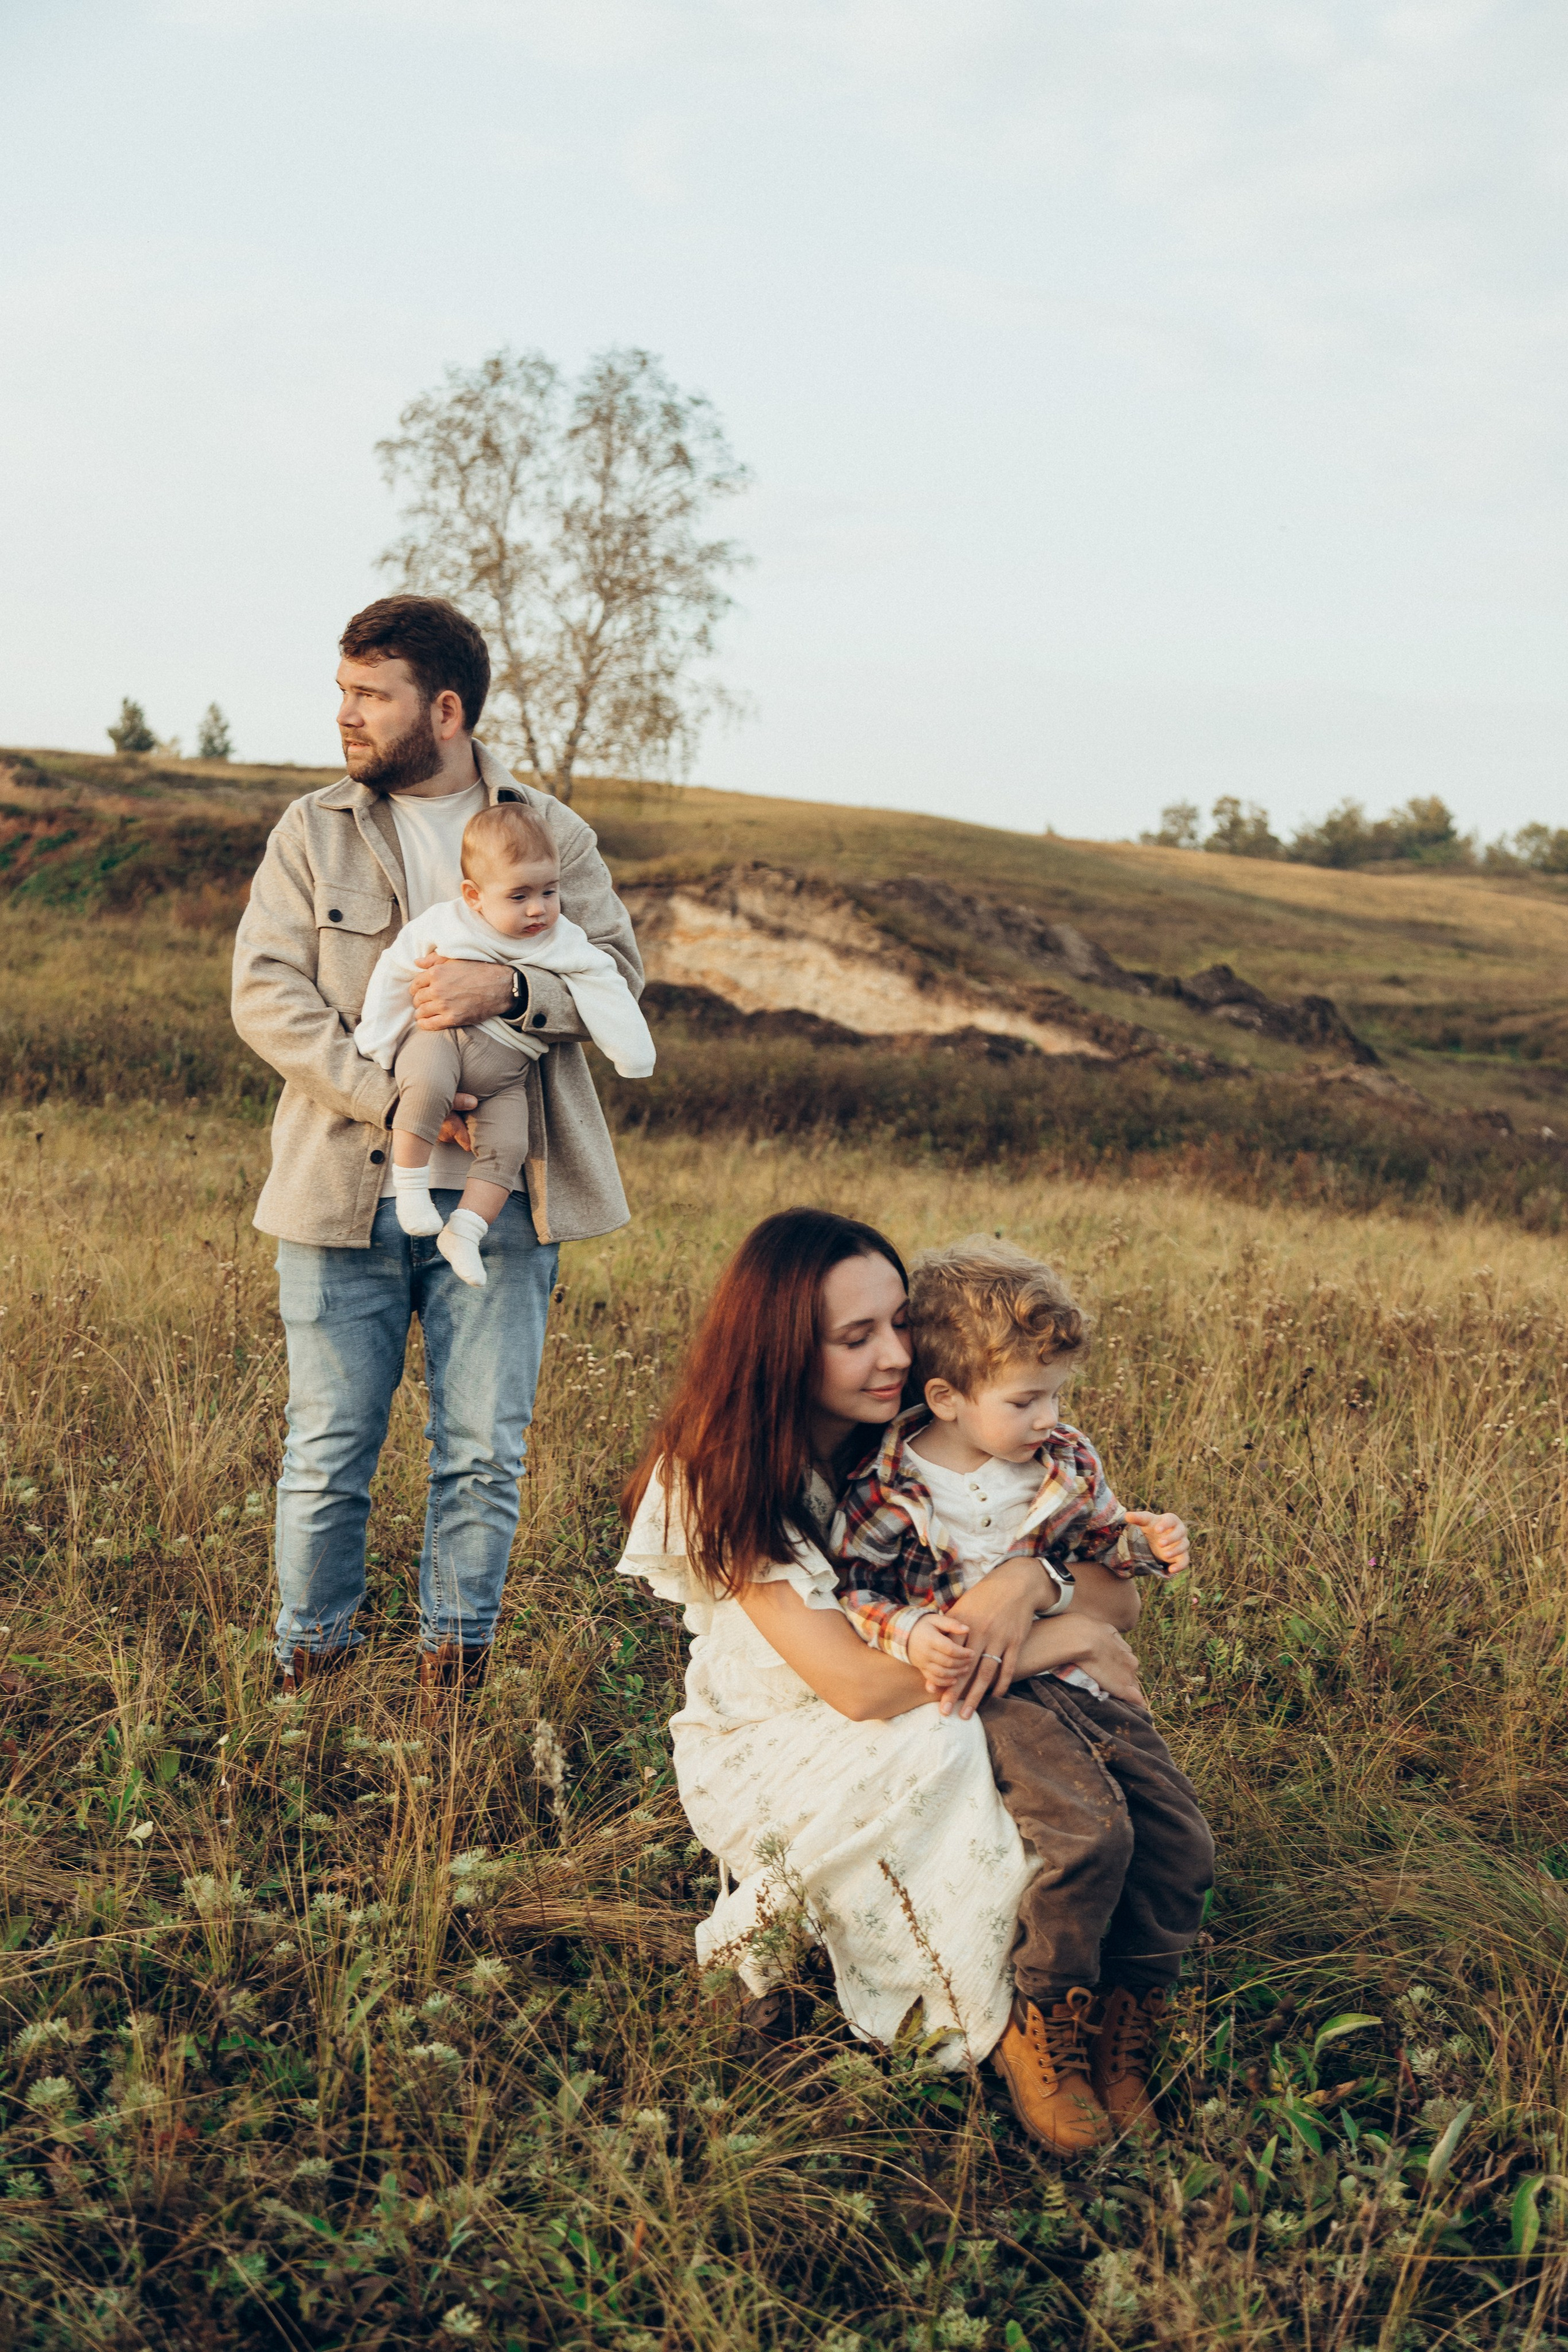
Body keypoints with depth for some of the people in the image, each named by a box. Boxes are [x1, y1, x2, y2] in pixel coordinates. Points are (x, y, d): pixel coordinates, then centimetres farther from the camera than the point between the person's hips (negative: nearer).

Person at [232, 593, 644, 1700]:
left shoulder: (552, 831, 9)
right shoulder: (312, 832, 7)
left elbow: (618, 968, 0)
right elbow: (266, 990, -3)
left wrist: (507, 987, -20)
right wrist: (389, 1096, -15)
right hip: (344, 1192, 0)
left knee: (486, 1454, 4)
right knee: (328, 1452, 4)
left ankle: (454, 1672, 19)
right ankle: (309, 1672, 20)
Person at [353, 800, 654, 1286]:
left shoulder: (566, 945, 1)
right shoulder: (442, 926, -5)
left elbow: (604, 990, 5)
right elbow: (394, 974, 3)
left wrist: (632, 1054, -1)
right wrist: (377, 1047, 4)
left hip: (505, 1072, 3)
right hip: (440, 1039, -3)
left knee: (508, 1148, -18)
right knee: (427, 1084, -36)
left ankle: (463, 1233, -7)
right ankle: (410, 1185, -22)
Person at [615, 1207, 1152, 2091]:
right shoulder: (724, 1481, -20)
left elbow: (1117, 1591, -8)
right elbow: (855, 1684, -28)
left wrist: (1031, 1581, -31)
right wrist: (1043, 1642, -26)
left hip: (941, 1715, 5)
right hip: (770, 1747, -4)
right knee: (941, 1756, -33)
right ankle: (1001, 2023, -12)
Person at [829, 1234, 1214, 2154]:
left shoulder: (1067, 1460, 7)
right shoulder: (888, 1492, -10)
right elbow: (852, 1591, -2)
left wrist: (1148, 1539, 3)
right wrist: (912, 1633, -20)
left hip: (1076, 1677, 7)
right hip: (982, 1693, -6)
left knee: (1181, 1842, -6)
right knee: (1088, 1830, -29)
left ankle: (1122, 2037, 10)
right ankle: (1043, 2034, -8)